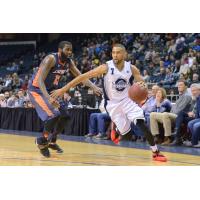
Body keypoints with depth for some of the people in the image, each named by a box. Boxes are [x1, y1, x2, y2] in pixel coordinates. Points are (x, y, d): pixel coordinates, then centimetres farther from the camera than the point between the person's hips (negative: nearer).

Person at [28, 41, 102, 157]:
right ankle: (42, 141, -3)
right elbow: (40, 80, -32)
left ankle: (52, 141, 22)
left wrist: (93, 87, -16)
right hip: (37, 90, -8)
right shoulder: (50, 59, -26)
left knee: (64, 115, 6)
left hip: (50, 90, 8)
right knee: (53, 115, -21)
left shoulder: (69, 62, -3)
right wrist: (49, 98, -44)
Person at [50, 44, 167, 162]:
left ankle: (156, 153, -8)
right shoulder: (106, 67, -18)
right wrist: (64, 89, -21)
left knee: (141, 123, -21)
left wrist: (143, 85, -29)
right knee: (127, 135, -4)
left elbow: (141, 82, -1)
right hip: (113, 104, -2)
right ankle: (116, 132, 36)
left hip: (128, 100, 2)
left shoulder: (131, 68, -9)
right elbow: (84, 76, -18)